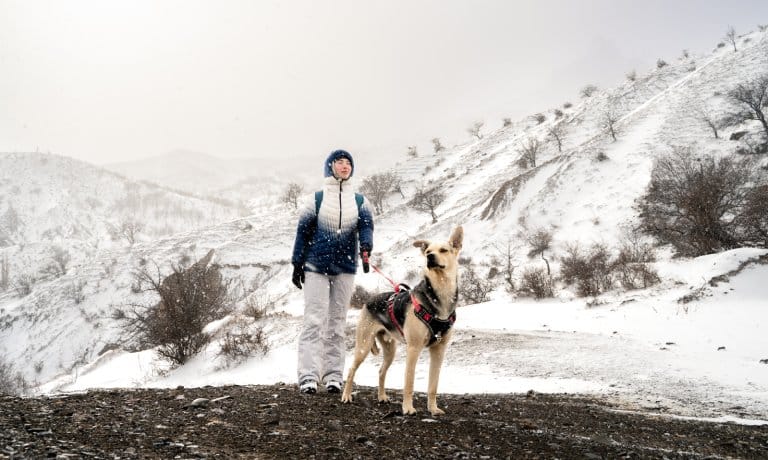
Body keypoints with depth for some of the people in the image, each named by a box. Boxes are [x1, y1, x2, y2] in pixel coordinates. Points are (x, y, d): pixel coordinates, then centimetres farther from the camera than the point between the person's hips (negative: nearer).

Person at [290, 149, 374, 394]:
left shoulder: (359, 201, 8)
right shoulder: (316, 199, 3)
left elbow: (366, 226, -7)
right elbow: (303, 231, 3)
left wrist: (366, 247, -28)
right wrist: (297, 263, -1)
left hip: (345, 268, 3)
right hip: (316, 266, -2)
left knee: (337, 323, 6)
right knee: (314, 320, -8)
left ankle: (333, 376, 10)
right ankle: (308, 376, -10)